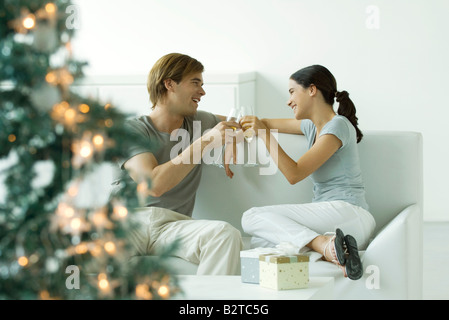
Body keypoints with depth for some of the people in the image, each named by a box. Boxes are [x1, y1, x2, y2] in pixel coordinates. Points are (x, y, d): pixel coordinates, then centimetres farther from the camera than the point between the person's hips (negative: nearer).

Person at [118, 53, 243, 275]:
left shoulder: (200, 123, 19)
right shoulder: (132, 130, 2)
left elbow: (237, 125, 43)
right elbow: (154, 184, -14)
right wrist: (206, 141, -12)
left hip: (175, 224, 4)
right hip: (131, 218, -4)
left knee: (226, 233, -31)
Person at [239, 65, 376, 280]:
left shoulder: (338, 126, -6)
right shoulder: (313, 126, 20)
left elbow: (294, 174, -12)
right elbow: (269, 124, 37)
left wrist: (264, 134, -9)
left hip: (347, 212, -9)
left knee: (252, 218, -15)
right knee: (258, 243, -8)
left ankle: (325, 245, -33)